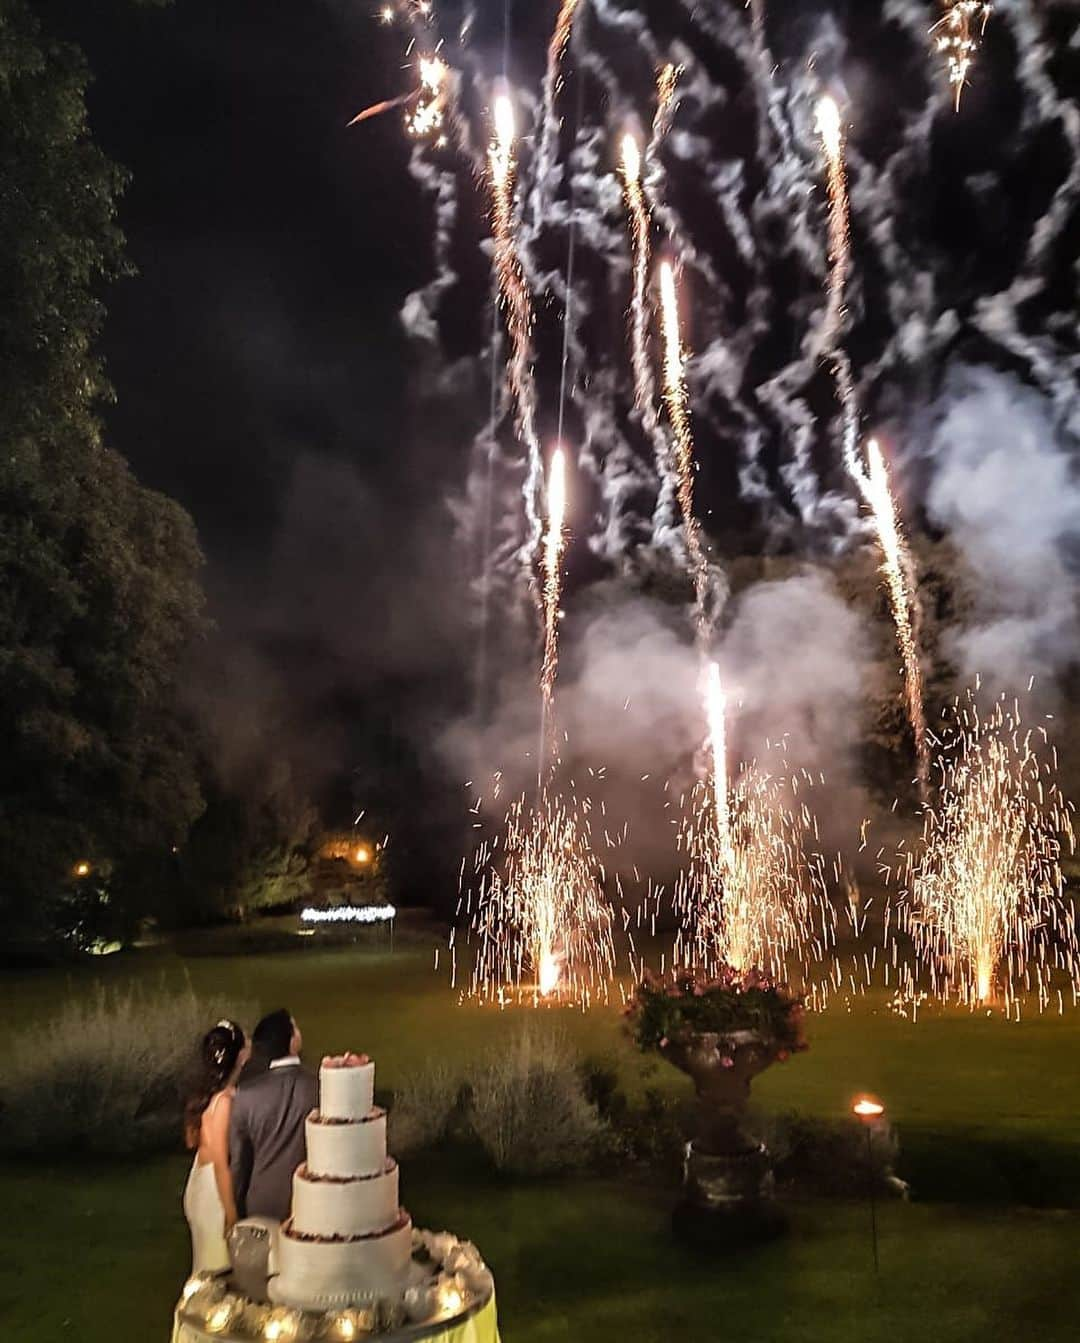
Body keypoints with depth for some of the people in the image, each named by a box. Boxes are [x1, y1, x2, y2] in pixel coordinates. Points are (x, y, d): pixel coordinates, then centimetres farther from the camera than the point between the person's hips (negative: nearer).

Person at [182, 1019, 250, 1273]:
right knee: (220, 1265, 8)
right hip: (217, 1193, -8)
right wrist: (232, 1214, -17)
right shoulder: (225, 1100, -25)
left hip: (203, 1185, 8)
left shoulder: (206, 1093, -1)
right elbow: (221, 1163, -23)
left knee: (210, 1262, 22)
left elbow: (192, 1141, 10)